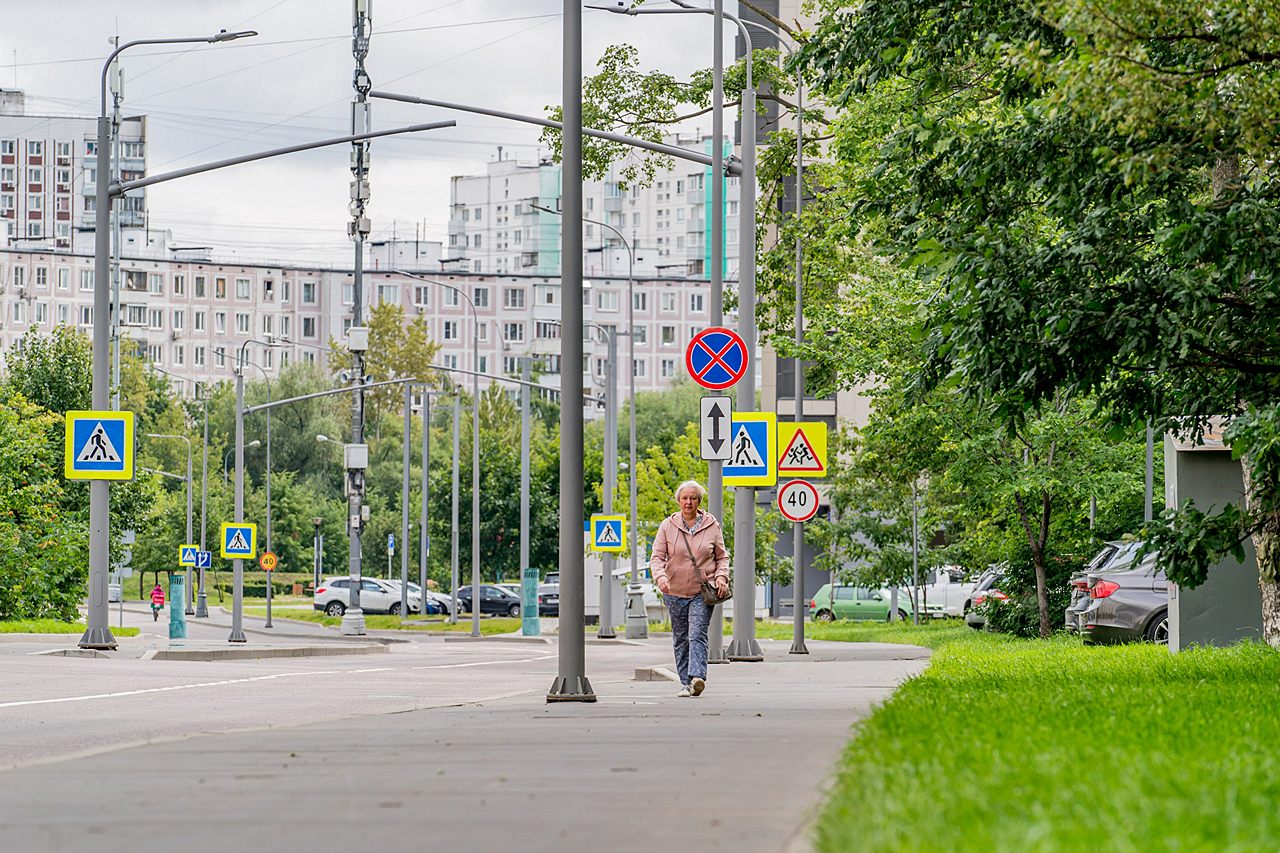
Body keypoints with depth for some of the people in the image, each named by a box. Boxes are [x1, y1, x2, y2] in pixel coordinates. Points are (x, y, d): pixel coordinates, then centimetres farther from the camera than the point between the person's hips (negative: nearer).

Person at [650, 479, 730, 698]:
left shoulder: (712, 526, 3)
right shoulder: (668, 526, 3)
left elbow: (722, 557, 12)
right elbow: (657, 557, -1)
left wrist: (721, 576, -6)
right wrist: (660, 576, -20)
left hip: (702, 592, -2)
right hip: (675, 592, 2)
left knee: (697, 635, -17)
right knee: (680, 639, 7)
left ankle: (697, 678, -28)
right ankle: (685, 683, 14)